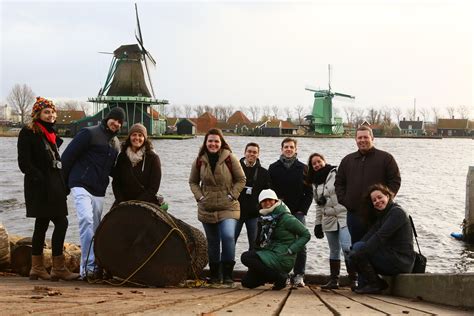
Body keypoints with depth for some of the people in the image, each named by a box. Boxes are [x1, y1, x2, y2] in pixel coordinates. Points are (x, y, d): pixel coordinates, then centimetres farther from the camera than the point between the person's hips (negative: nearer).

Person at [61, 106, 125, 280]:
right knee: (86, 220, -22)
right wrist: (63, 182, -4)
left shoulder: (116, 143, 17)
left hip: (99, 191, 7)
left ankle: (87, 268, 17)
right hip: (82, 186, -7)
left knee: (94, 228, 8)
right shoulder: (89, 133, -5)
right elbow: (68, 156, -6)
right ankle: (89, 266, -24)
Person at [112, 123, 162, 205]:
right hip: (123, 204, 3)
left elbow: (153, 187, -5)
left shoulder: (153, 158, -1)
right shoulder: (122, 157, 9)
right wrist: (121, 201, -5)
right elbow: (115, 182, 9)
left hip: (146, 204, -3)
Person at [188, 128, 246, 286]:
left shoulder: (230, 158, -6)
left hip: (228, 207, -3)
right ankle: (215, 274, 27)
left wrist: (232, 195, -9)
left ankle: (227, 273, -11)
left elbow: (241, 180, 0)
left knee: (228, 236, -23)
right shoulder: (199, 160, 2)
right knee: (212, 242, 12)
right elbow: (193, 182, 12)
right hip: (206, 209, 3)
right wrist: (199, 196, -2)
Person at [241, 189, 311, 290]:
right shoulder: (265, 218, 13)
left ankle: (280, 277, -15)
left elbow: (306, 235, -7)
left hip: (283, 259, -8)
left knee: (246, 257, -23)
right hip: (270, 254, 8)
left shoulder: (285, 218, -9)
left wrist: (291, 250, -14)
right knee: (247, 282, 2)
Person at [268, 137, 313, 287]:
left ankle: (298, 275, -3)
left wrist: (302, 210, -3)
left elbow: (309, 192, 7)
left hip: (298, 213, 0)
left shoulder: (303, 168, 8)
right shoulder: (273, 168, 9)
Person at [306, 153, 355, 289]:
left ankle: (353, 279, -14)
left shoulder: (337, 174, -2)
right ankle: (334, 280, 14)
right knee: (334, 250, 10)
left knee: (347, 247, -17)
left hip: (343, 217, -6)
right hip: (328, 220, 6)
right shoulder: (317, 183, 18)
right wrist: (318, 223, 17)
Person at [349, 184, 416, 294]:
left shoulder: (397, 212, -11)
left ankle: (375, 284, -3)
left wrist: (359, 251, -24)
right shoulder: (382, 215, 20)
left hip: (401, 262, -10)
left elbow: (380, 236, -21)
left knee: (357, 254, -17)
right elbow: (370, 235, 6)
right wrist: (353, 248, -10)